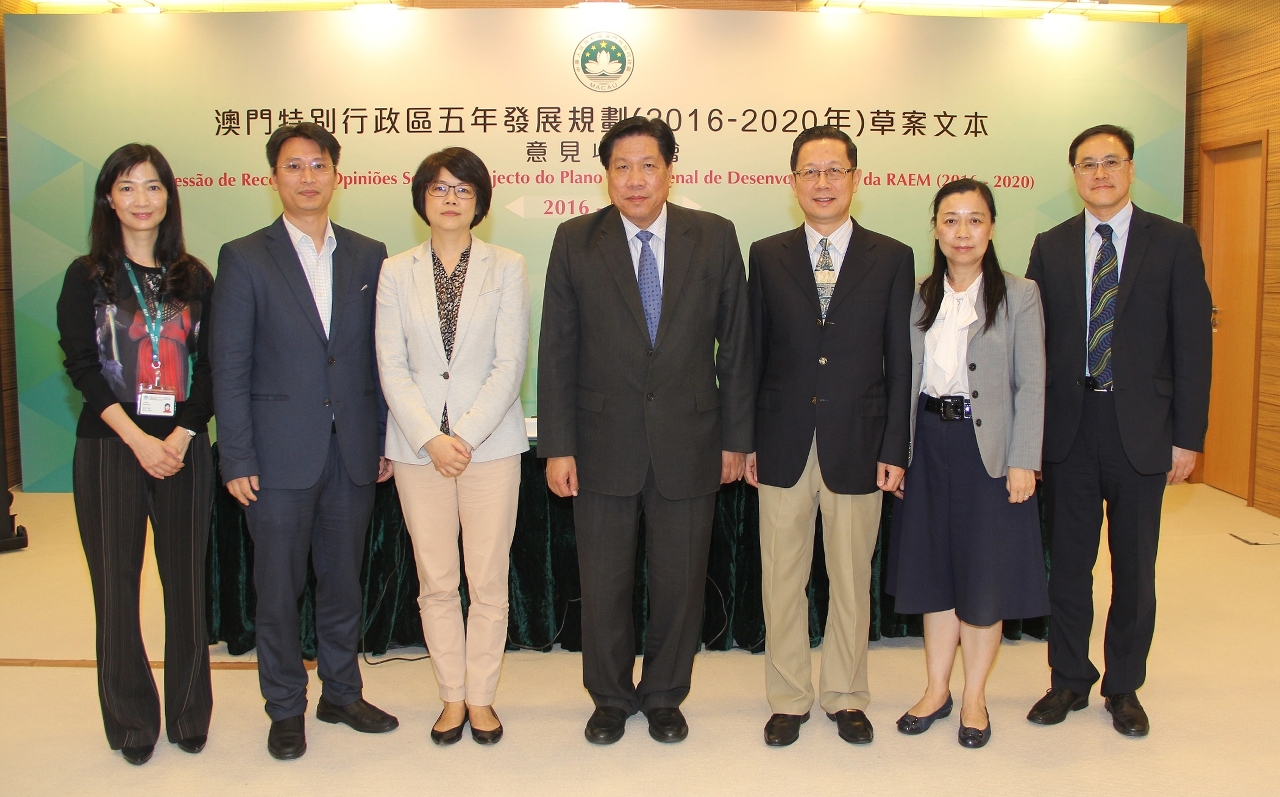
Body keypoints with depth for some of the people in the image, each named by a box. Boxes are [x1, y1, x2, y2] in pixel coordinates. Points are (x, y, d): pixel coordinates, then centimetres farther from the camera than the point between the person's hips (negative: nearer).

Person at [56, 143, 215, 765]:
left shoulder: (193, 278, 9)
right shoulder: (87, 276, 4)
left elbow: (210, 367, 4)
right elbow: (81, 365, -4)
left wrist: (180, 436, -10)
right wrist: (137, 439, -13)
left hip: (183, 448, 1)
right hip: (109, 447, -1)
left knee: (187, 582, 5)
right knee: (116, 586, 4)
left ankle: (189, 715, 19)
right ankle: (131, 723, 17)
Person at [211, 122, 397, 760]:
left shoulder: (368, 256, 7)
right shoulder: (244, 258, -1)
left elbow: (382, 355, 9)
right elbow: (229, 367, -4)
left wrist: (386, 439, 5)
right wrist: (236, 459, -8)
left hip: (352, 451, 3)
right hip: (281, 453, -2)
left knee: (343, 580, 14)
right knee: (278, 586, 7)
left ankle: (342, 693, 31)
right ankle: (285, 708, 24)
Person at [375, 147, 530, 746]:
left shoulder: (507, 268, 3)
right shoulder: (396, 272, 7)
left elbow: (510, 364, -4)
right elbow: (392, 366, 1)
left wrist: (465, 437, -11)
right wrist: (430, 438, -10)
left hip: (490, 443, -1)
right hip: (418, 444, 1)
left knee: (488, 581, 3)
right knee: (436, 583, 8)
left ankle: (481, 696, 19)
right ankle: (452, 697, 22)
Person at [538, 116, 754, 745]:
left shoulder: (714, 237, 1)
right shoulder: (575, 241, 0)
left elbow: (736, 344, 3)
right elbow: (556, 351, 0)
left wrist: (736, 436, 2)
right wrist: (557, 446, -5)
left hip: (688, 442, 0)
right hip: (603, 443, 0)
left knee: (680, 582, 11)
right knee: (603, 583, 11)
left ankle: (664, 696, 32)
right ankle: (611, 697, 32)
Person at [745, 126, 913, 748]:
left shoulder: (891, 258, 2)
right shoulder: (767, 256, 5)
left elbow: (900, 362, 1)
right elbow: (753, 353, 5)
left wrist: (895, 450, -4)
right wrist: (745, 440, 2)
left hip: (857, 445, 0)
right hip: (783, 445, 1)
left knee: (851, 580, 11)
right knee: (782, 580, 8)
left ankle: (846, 697, 28)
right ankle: (788, 699, 24)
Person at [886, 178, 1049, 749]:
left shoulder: (1019, 295, -3)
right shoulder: (920, 298, 6)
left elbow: (1030, 385, -6)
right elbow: (906, 381, 6)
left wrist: (1023, 462, -12)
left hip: (989, 445, -3)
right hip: (930, 443, 3)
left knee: (985, 573, 5)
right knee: (933, 567, 11)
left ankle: (974, 697, 21)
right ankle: (937, 690, 25)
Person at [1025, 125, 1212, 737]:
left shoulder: (1174, 243, 1)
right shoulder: (1050, 247, 6)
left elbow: (1192, 343, -1)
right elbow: (1035, 341, 4)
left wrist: (1188, 436, -6)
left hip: (1141, 429, -1)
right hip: (1068, 427, 1)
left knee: (1134, 565, 9)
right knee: (1068, 561, 9)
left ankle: (1124, 686, 26)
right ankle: (1069, 680, 25)